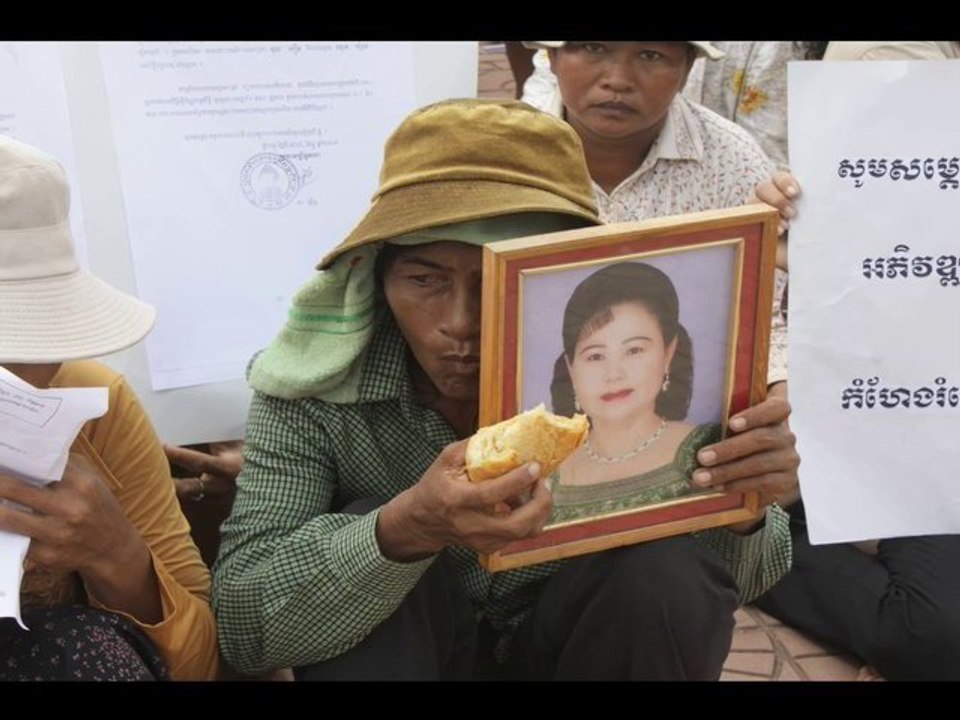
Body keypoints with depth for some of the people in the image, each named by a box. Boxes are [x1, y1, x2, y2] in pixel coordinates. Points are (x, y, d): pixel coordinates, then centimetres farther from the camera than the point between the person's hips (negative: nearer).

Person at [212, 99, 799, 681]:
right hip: (399, 644, -2)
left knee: (669, 569, -25)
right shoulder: (320, 374, -25)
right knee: (372, 526, -31)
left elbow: (730, 580, -12)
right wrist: (405, 529, -45)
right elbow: (242, 622, -27)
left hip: (569, 635, 3)